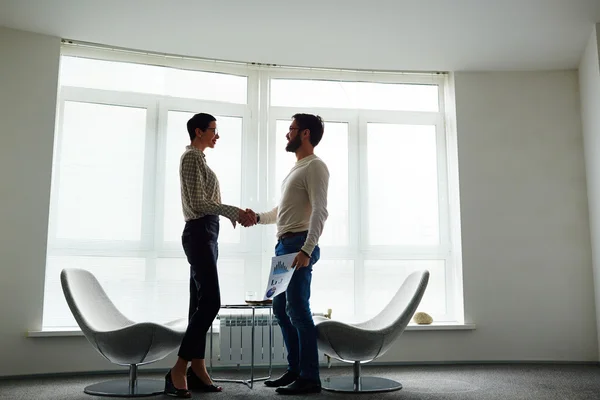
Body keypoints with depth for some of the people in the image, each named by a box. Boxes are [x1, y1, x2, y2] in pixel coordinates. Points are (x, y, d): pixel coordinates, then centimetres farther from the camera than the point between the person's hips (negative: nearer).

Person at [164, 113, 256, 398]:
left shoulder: (198, 158, 21)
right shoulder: (191, 157, -8)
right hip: (199, 233, -10)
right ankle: (178, 370, -8)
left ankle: (197, 370, 9)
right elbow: (198, 203, -17)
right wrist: (235, 211, -15)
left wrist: (236, 214, 13)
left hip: (206, 234, 10)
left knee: (201, 303, 6)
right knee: (210, 301, -13)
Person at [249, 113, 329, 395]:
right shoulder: (296, 169, 23)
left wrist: (307, 250, -28)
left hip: (299, 245, -10)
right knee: (281, 309, 11)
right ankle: (295, 370, 20)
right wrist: (258, 217, 17)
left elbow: (319, 211, -18)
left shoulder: (315, 166, -7)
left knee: (297, 309, -10)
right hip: (284, 245, 10)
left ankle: (310, 378, -4)